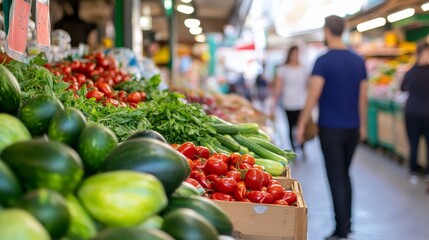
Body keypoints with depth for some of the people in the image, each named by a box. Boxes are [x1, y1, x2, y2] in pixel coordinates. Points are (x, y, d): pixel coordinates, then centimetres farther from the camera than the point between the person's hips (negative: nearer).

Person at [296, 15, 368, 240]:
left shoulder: (323, 61, -12)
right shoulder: (358, 61, 5)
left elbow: (313, 95, -17)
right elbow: (363, 96, 8)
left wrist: (301, 124, -10)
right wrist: (362, 125, 18)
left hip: (331, 128, -5)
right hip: (352, 129, 5)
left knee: (336, 178, 0)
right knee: (344, 174, 18)